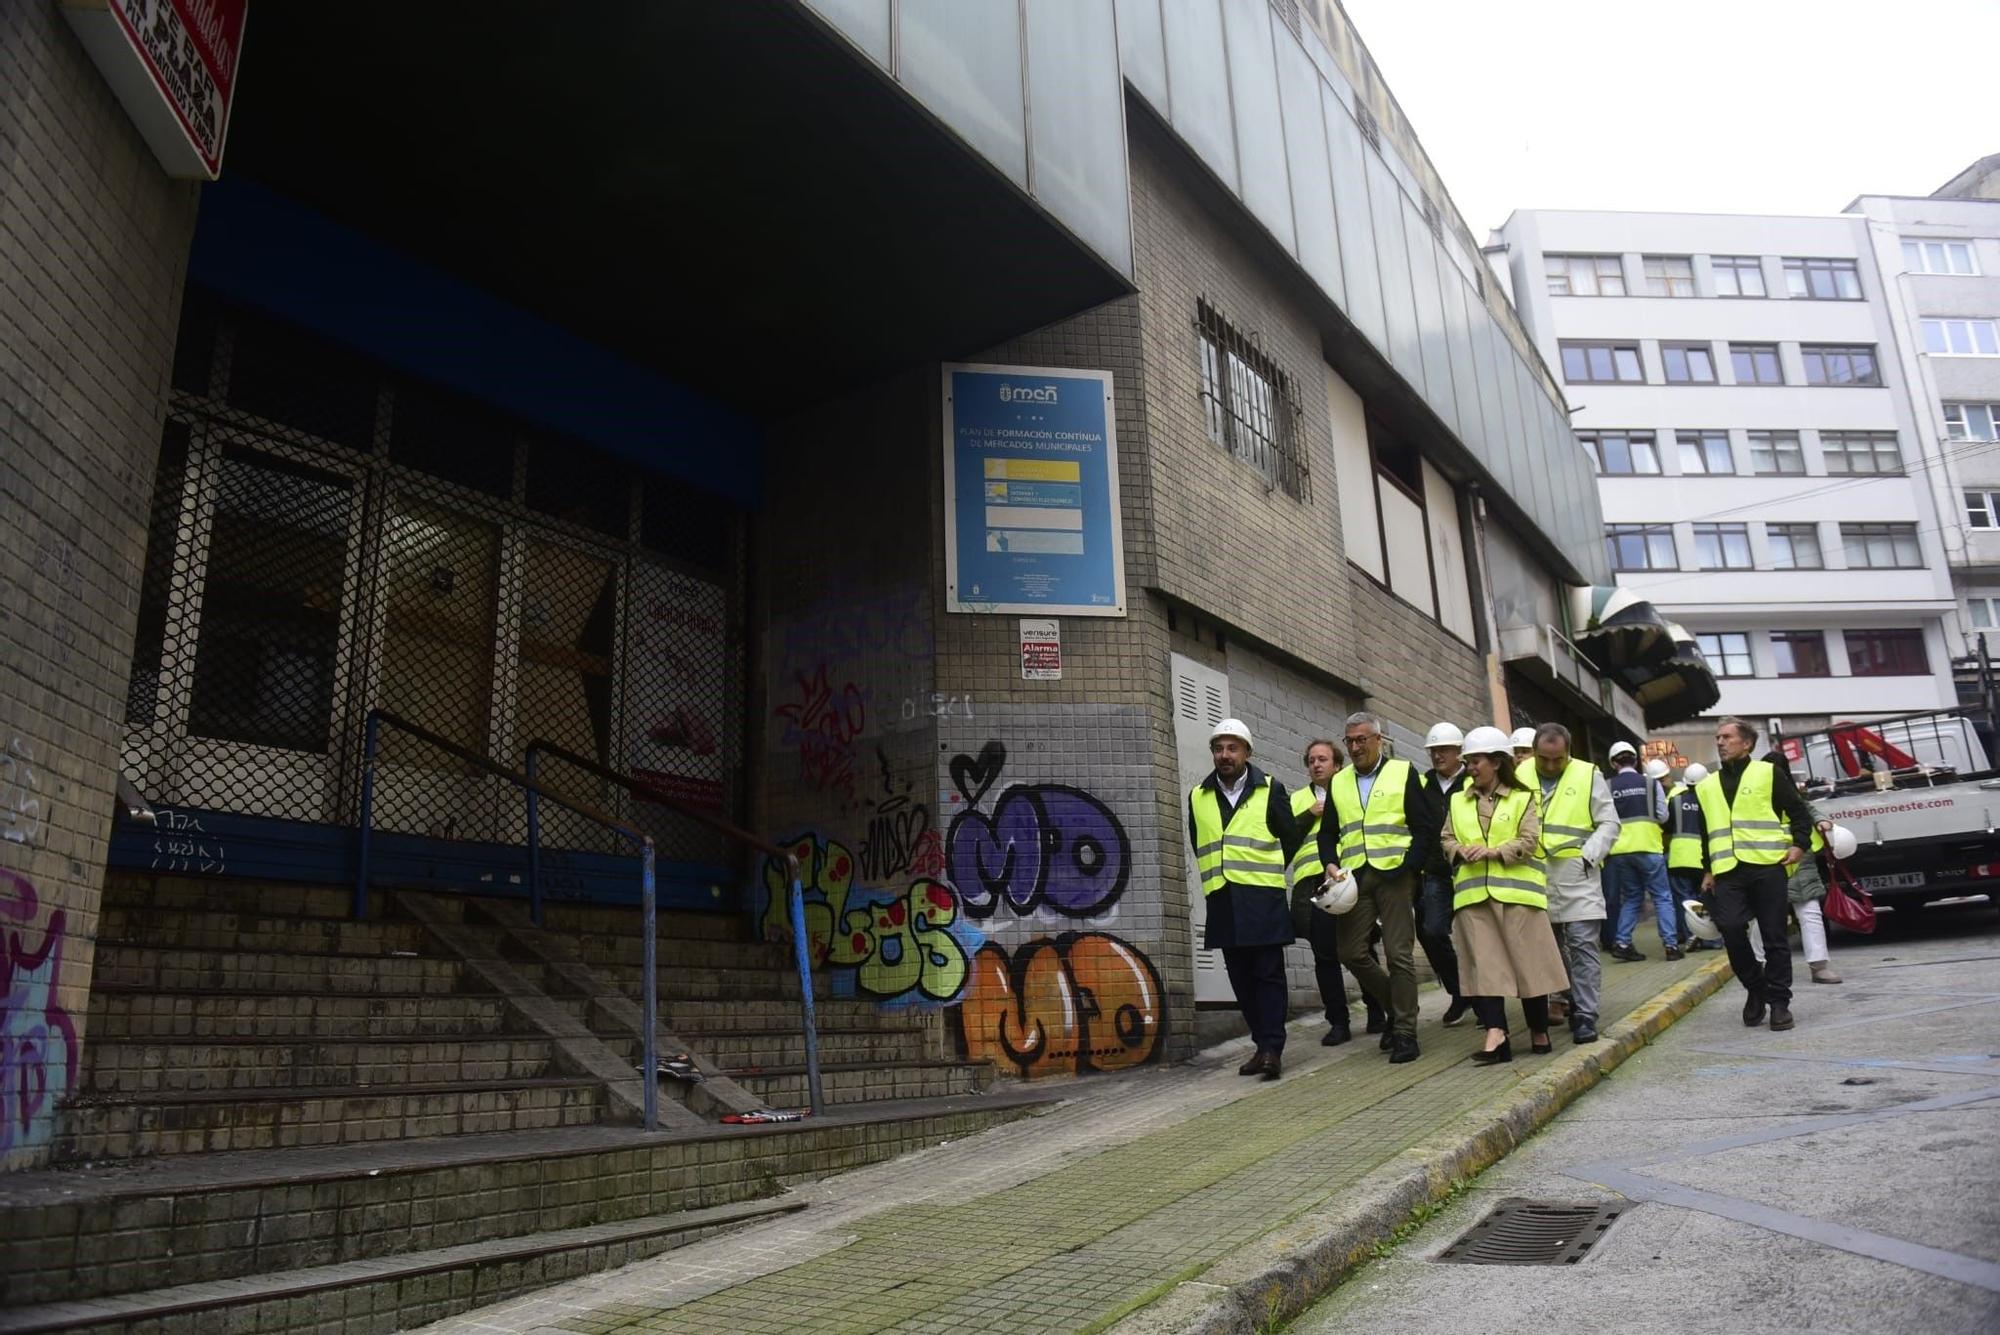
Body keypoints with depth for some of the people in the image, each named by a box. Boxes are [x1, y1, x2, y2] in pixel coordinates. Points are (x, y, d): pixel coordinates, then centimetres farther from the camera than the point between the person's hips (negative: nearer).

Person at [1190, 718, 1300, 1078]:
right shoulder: (1198, 796, 10)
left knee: (1268, 973, -4)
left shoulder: (1270, 789, 3)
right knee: (1241, 977, 6)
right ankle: (1263, 1044, 15)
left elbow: (1291, 839, 8)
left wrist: (1266, 873, 10)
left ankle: (1272, 1048, -2)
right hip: (1222, 900, 3)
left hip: (1263, 898, -3)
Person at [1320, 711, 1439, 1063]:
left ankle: (1405, 1031, 6)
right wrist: (1331, 864, -2)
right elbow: (1328, 833, 16)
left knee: (1399, 954, -3)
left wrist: (1408, 866, -11)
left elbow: (1426, 826, 0)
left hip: (1393, 874, -4)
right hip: (1354, 878, 4)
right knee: (1351, 951, 0)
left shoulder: (1403, 773, 4)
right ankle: (1397, 1005, 22)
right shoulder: (1338, 782, 15)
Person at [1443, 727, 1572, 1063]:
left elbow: (1529, 842, -5)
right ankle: (1495, 1033, -8)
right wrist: (1460, 851, -8)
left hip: (1516, 891, -3)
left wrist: (1494, 851, -18)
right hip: (1473, 893, 3)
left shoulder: (1521, 798, 3)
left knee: (1528, 961, 2)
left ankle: (1539, 1032, 17)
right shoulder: (1458, 800, 15)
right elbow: (1446, 838, 13)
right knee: (1484, 963, -5)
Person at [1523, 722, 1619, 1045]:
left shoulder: (1588, 775, -1)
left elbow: (1609, 824, 1)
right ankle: (1568, 1003, 26)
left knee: (1582, 946, -6)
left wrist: (1589, 856, -9)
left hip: (1577, 876, -3)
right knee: (1551, 947, 12)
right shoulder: (1520, 775, 4)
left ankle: (1585, 1016, -2)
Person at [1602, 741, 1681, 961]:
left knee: (1631, 897, 14)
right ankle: (1671, 944, -1)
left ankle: (1621, 943, 5)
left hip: (1620, 851, 2)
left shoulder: (1607, 786, 2)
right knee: (1662, 896, 5)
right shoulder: (1651, 782, 0)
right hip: (1649, 847, -2)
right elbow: (1663, 816, 0)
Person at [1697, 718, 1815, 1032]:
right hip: (1728, 872, 3)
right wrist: (1708, 870, 19)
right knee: (1730, 928, -13)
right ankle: (1756, 988, 8)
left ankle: (1779, 1001, 9)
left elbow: (1799, 811, 6)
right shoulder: (1706, 787, 19)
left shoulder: (1769, 773, 7)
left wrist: (1799, 844, -8)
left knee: (1774, 937, 0)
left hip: (1767, 866, -3)